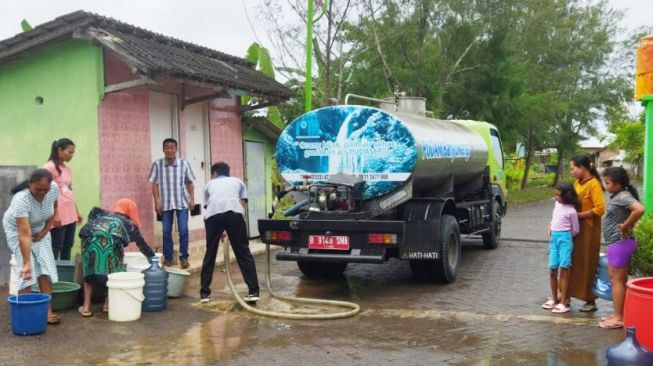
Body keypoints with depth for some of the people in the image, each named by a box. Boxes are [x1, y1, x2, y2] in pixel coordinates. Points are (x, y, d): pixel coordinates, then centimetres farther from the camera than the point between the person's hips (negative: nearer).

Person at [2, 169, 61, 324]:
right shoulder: (21, 200, -39)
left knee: (46, 266, -7)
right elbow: (24, 235, -42)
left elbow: (54, 208, -1)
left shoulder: (54, 188, -24)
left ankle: (47, 309, -4)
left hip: (39, 229, 4)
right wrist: (26, 263, -44)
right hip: (17, 230, -4)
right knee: (28, 270, -16)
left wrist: (45, 230, -8)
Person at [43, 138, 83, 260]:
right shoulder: (49, 167, -9)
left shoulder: (68, 169, 15)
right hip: (58, 215, -8)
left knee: (68, 246, 9)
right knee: (56, 247, -7)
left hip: (70, 214, 8)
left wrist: (77, 212, 19)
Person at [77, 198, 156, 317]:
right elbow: (141, 243, 40)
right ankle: (109, 304, 19)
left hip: (89, 235, 3)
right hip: (110, 238, -3)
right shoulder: (128, 223, 34)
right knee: (114, 271, 18)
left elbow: (94, 210, 22)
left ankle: (86, 306, 15)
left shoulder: (103, 214, 42)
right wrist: (152, 256, 52)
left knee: (89, 270, 18)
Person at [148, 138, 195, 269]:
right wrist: (157, 201, -7)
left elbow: (189, 183, 4)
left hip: (182, 202, 0)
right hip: (165, 203, 1)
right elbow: (154, 184, -1)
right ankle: (168, 258, 17)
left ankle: (184, 257, 8)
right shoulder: (157, 164, -5)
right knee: (166, 231, 7)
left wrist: (192, 199, -2)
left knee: (183, 230, -3)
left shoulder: (184, 164, -4)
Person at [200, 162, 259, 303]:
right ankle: (253, 291, 7)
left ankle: (204, 293, 22)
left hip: (213, 214, 1)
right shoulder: (238, 181, 34)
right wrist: (230, 228, 30)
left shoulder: (209, 184, 35)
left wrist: (219, 231, 44)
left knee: (210, 254, 16)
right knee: (243, 253, 9)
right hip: (234, 212, 0)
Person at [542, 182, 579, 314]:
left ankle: (563, 303, -11)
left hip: (565, 238, -7)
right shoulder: (557, 204, 11)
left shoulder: (571, 211, -9)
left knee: (564, 269, -11)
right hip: (554, 238, 7)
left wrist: (564, 234, 7)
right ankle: (554, 299, 20)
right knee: (552, 270, 7)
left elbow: (576, 230, -1)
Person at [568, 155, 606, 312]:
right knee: (573, 262, 13)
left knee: (587, 264, -1)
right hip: (575, 228, 8)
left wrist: (578, 215, -17)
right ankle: (567, 295, 22)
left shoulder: (593, 184, -14)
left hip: (588, 229, -7)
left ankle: (591, 301, 8)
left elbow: (600, 209, -20)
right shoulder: (577, 183, 10)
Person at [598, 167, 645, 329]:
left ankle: (619, 318, 3)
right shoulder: (617, 196, 10)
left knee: (616, 280, -3)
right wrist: (627, 225, 9)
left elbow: (639, 209, -35)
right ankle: (619, 314, 24)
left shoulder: (623, 196, -18)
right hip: (617, 243, 10)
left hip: (619, 243, -10)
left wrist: (625, 226, -25)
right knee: (620, 280, 15)